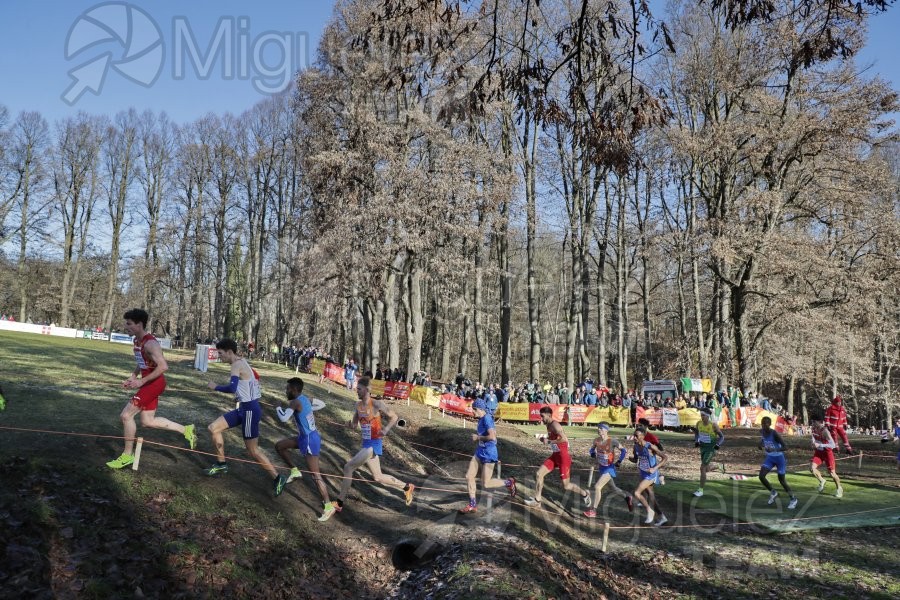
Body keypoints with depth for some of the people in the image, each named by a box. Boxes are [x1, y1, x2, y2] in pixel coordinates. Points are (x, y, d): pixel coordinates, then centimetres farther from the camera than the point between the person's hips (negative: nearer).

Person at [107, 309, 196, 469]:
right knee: (147, 421, 13)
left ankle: (127, 455, 8)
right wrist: (132, 377, 8)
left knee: (126, 415, -7)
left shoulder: (150, 343, -22)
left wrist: (141, 381, -27)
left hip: (154, 383, -10)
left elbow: (163, 366, -31)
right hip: (149, 383, 10)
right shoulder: (137, 340, 9)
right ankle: (186, 430, 21)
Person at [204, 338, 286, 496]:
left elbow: (232, 388, -33)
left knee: (252, 451, 0)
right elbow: (256, 377, 25)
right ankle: (221, 464, 24)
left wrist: (215, 387, -16)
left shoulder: (237, 365, -18)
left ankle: (278, 479, 9)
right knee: (213, 428, 11)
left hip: (250, 410, -10)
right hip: (244, 408, 10)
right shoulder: (242, 362, 11)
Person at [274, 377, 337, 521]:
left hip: (309, 440, -9)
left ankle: (328, 506, -3)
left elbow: (284, 419, -30)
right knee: (279, 446, 18)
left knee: (315, 475, -7)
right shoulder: (305, 399, 8)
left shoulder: (295, 402, -18)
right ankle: (295, 471, 23)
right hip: (306, 436, 10)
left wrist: (279, 409, -9)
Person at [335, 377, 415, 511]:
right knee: (378, 477, 15)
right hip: (366, 443, 8)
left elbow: (395, 417, -9)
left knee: (349, 467, -14)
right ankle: (407, 487, 31)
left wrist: (386, 429, -26)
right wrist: (350, 425, -10)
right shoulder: (358, 405, 6)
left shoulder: (376, 404, -15)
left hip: (374, 444, -8)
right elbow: (355, 425, 14)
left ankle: (340, 502, -3)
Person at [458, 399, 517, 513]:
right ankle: (472, 505, 15)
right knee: (469, 476, 4)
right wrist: (477, 435, 10)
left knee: (485, 484, 0)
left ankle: (509, 482, 21)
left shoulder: (487, 418, -19)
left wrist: (478, 437, -17)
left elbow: (492, 436, -29)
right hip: (480, 452, 9)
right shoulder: (481, 419, 8)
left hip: (488, 454, -9)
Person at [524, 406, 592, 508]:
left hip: (563, 456, -9)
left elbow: (564, 439, -33)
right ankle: (537, 499, 12)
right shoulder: (549, 425, 8)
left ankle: (584, 494, 24)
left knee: (566, 486, 0)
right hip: (555, 455, 9)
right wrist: (545, 439, 3)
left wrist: (549, 441, -25)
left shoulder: (554, 425, -21)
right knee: (539, 474, 2)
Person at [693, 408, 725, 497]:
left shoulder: (713, 425, -19)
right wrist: (696, 441, -3)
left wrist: (718, 444, -26)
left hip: (710, 448, -6)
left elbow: (722, 437, -11)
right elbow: (696, 432, 13)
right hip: (702, 447, 6)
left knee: (702, 468, -13)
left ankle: (700, 490, -5)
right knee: (706, 468, 19)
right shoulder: (699, 423, -6)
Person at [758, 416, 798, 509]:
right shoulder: (761, 431, -8)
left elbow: (784, 447, -30)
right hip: (769, 457, 6)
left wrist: (773, 450, -46)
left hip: (779, 457, -5)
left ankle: (793, 499, 25)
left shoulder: (775, 433, -27)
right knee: (761, 476, -9)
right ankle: (773, 493, 16)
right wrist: (761, 444, -8)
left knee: (781, 480, 4)